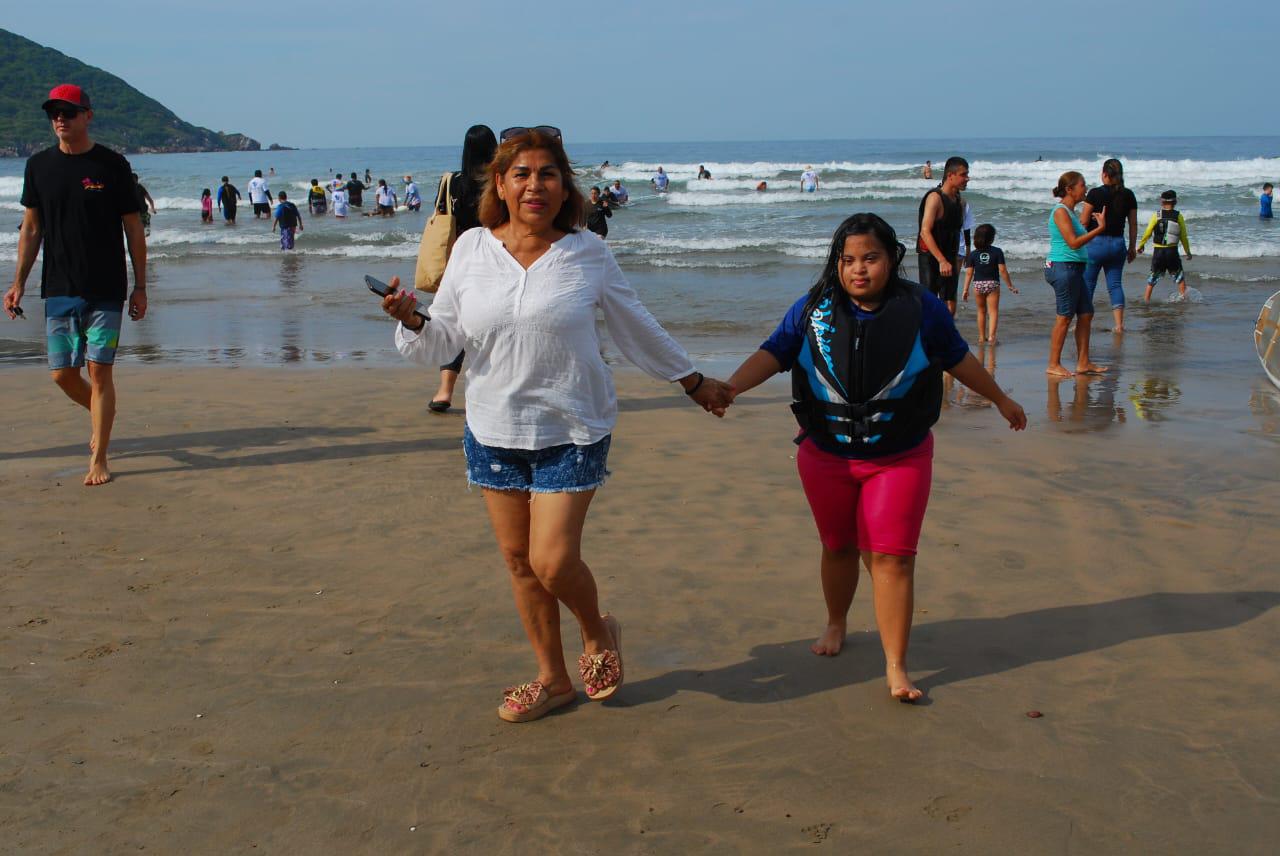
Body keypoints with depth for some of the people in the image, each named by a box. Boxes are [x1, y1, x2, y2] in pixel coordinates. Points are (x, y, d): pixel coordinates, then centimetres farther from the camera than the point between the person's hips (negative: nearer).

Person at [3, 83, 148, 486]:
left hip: (106, 290, -3)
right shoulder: (39, 165, 5)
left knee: (100, 373, -3)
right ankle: (101, 414, 35)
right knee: (62, 373, 5)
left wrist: (140, 287, -2)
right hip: (58, 290, 3)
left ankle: (99, 460, 5)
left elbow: (133, 229, 0)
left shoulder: (112, 165, -4)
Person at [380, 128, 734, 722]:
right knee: (518, 560, 9)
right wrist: (410, 320, -18)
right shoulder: (471, 249, 1)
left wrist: (693, 382, 17)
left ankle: (598, 634, 23)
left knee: (553, 561, -11)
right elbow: (440, 344, 3)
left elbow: (638, 330, 10)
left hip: (571, 432, -3)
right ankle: (552, 679, 26)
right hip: (493, 430, 3)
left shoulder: (588, 255, -4)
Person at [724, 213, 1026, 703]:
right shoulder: (813, 310, -3)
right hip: (826, 457, 2)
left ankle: (896, 668, -4)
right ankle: (836, 624, 43)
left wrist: (1001, 400, 20)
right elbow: (773, 353, -8)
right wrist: (731, 386, -26)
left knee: (892, 557, -7)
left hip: (900, 459, -1)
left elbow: (959, 360, 10)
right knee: (838, 546, 16)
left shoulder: (922, 310, -4)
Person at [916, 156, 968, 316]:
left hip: (948, 260, 8)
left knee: (949, 308, 5)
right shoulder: (935, 198, -14)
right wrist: (942, 261, -28)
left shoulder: (960, 202, 11)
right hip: (930, 258, -7)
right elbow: (925, 232, -22)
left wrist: (954, 261, 18)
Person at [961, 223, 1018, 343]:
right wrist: (1010, 285, 0)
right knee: (993, 311, -1)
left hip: (978, 284, 2)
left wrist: (966, 289, 3)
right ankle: (991, 336, -16)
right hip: (993, 284, -2)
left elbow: (969, 273, -3)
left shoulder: (973, 254, -1)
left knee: (981, 311, 17)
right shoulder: (997, 252, -6)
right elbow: (1002, 270, -8)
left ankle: (982, 337, 22)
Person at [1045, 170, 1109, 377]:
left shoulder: (1070, 212, 17)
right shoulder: (1061, 211, -13)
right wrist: (1100, 228, -19)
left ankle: (1083, 363, 15)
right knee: (1064, 317, -5)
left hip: (1074, 268, 10)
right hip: (1064, 267, -10)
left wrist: (1096, 224, 20)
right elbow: (1073, 242, -20)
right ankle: (1053, 365, 1)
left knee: (1086, 314, 10)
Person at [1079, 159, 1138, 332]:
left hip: (1096, 243, -4)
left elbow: (1083, 222, -9)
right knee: (1115, 284, 9)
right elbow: (1133, 224, 7)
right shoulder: (1128, 195, 2)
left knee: (1087, 285, 7)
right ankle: (1119, 324, 1)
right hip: (1118, 244, 4)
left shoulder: (1095, 193, -11)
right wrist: (1132, 247, 17)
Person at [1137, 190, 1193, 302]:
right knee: (1179, 275, 14)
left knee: (1154, 275, 12)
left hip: (1158, 251, 1)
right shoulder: (1178, 216, -4)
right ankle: (1184, 296, 11)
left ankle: (1146, 298, 12)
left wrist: (1141, 245, 13)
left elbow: (1148, 233, -4)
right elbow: (1183, 236, 1)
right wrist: (1188, 252, 12)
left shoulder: (1156, 215, -5)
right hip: (1172, 251, 0)